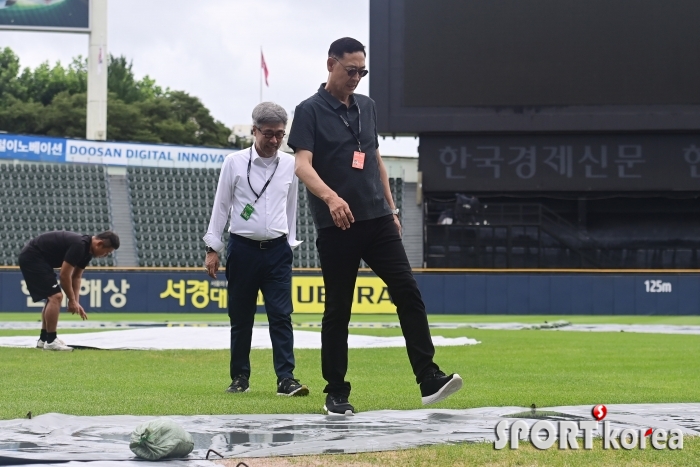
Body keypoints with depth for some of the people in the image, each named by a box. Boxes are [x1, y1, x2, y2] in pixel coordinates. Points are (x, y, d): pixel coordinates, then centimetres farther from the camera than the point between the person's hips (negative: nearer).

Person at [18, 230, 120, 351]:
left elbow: (76, 276, 15)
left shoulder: (87, 249, 6)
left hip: (31, 257, 11)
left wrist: (76, 302, 6)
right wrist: (72, 300, -10)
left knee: (53, 297, 15)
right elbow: (64, 275, -21)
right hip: (32, 257, -11)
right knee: (55, 297, -14)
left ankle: (43, 339, 20)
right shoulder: (78, 246, -25)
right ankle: (50, 341, -9)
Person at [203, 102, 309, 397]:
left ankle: (286, 379, -11)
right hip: (243, 248, -1)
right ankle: (240, 377, 13)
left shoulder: (290, 165, 5)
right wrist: (212, 248, 0)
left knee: (281, 315, -7)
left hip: (277, 250, 1)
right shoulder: (234, 163, -2)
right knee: (241, 317, 4)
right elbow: (221, 206, 2)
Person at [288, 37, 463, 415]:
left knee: (408, 293, -7)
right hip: (336, 227, -5)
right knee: (337, 310, 1)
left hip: (377, 221, 5)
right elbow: (302, 165, -16)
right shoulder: (310, 111, -4)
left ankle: (429, 380, -10)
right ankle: (336, 394, 10)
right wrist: (330, 197, -33)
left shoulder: (366, 107, 15)